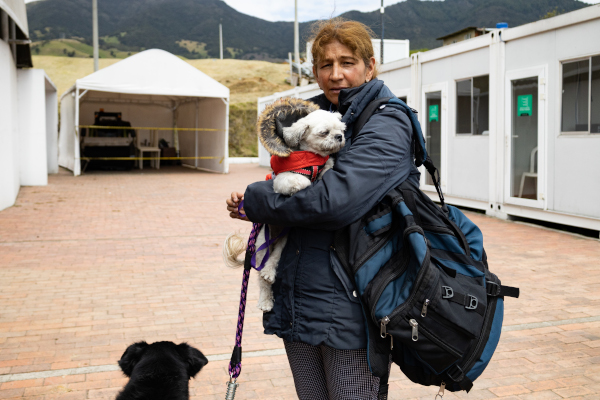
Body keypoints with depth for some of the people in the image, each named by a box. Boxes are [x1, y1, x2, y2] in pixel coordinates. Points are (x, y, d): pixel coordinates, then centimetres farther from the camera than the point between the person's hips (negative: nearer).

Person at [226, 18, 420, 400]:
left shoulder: (386, 126, -11)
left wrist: (256, 201, -12)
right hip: (297, 304, 7)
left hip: (350, 308, -7)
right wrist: (251, 203, -4)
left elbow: (335, 200, -25)